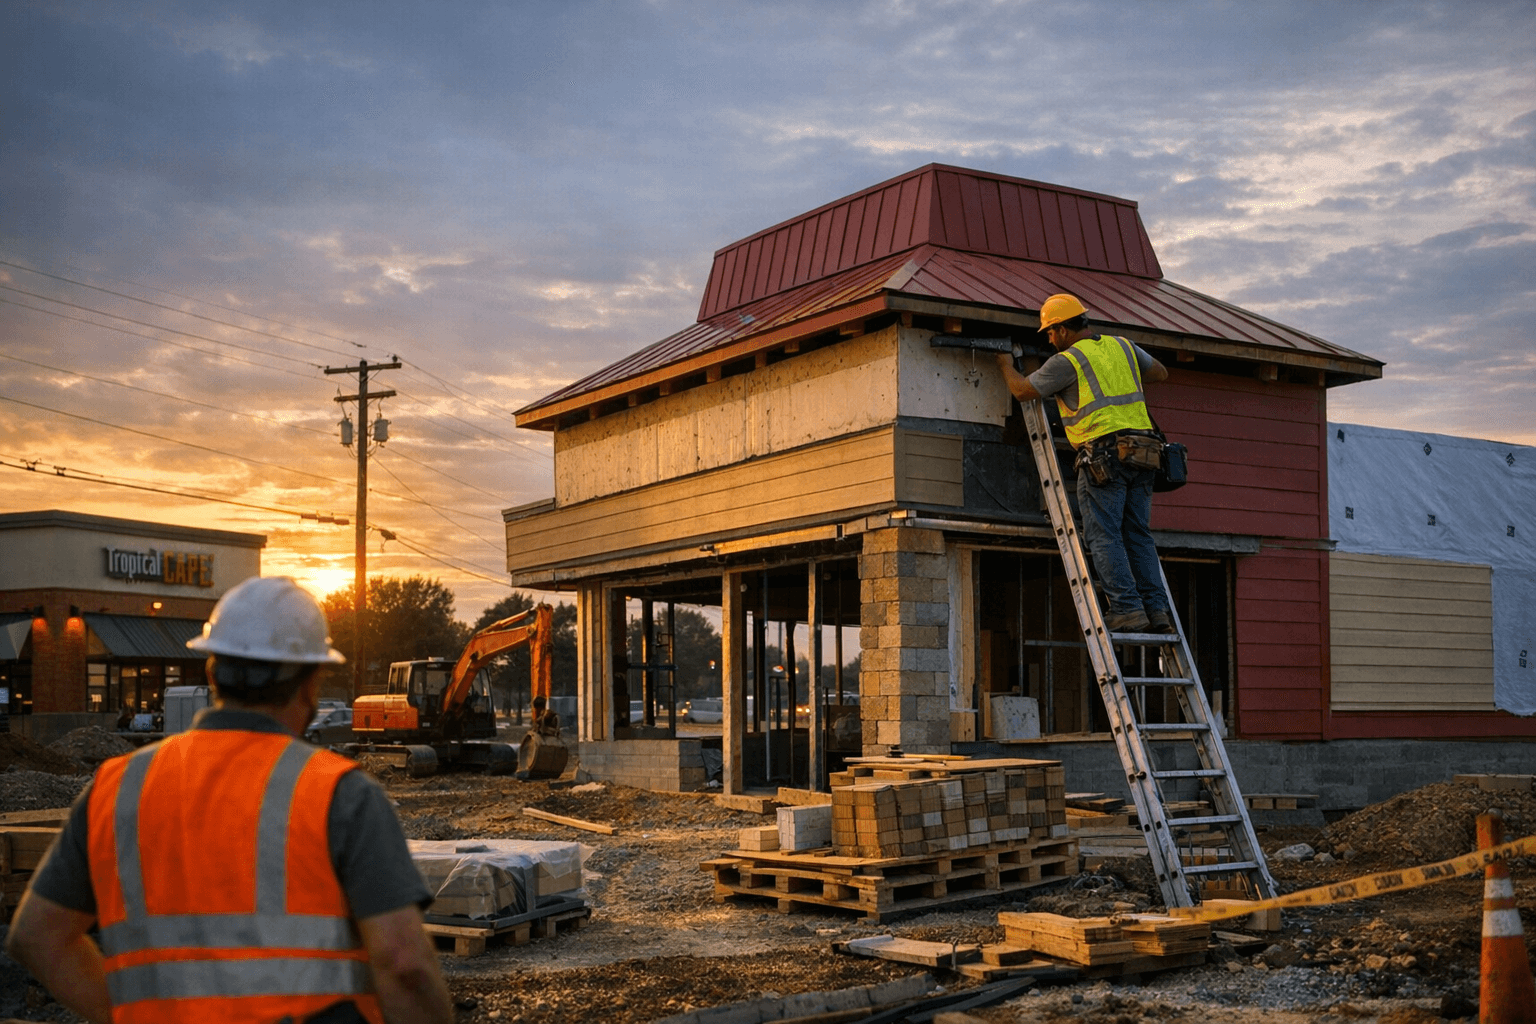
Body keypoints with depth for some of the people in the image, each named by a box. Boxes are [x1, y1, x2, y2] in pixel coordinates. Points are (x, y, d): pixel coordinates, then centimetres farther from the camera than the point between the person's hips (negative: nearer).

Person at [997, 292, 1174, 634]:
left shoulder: (1067, 361, -4)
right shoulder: (1123, 347, 15)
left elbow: (1022, 390, 5)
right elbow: (1160, 372, 30)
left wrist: (1006, 365, 24)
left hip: (1104, 454, -7)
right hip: (1141, 451, 7)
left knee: (1104, 536, -4)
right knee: (1138, 534, 9)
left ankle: (1126, 608, -12)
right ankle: (1156, 609, 3)